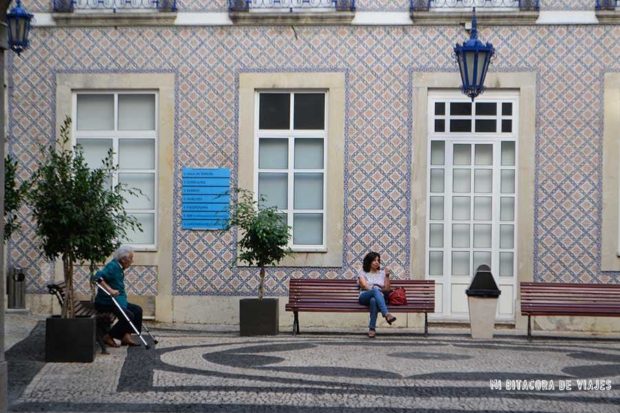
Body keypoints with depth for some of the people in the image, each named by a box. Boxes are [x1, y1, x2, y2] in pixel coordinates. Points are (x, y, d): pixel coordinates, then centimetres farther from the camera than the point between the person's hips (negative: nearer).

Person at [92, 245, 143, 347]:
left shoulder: (120, 268, 14)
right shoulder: (112, 266, -16)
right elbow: (98, 277, -31)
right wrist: (110, 290, -36)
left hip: (116, 301, 10)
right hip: (105, 302, -10)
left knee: (137, 310, 5)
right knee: (129, 315, -22)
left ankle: (126, 336, 0)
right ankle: (108, 337, -9)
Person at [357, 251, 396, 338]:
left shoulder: (382, 273, 21)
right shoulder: (363, 273, 15)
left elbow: (387, 289, 10)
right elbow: (365, 287, 0)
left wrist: (387, 276, 0)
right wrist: (379, 288, 1)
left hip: (378, 297, 1)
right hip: (364, 297, -1)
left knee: (373, 300, -41)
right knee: (375, 291, -39)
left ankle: (372, 328, -46)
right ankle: (387, 314, -58)